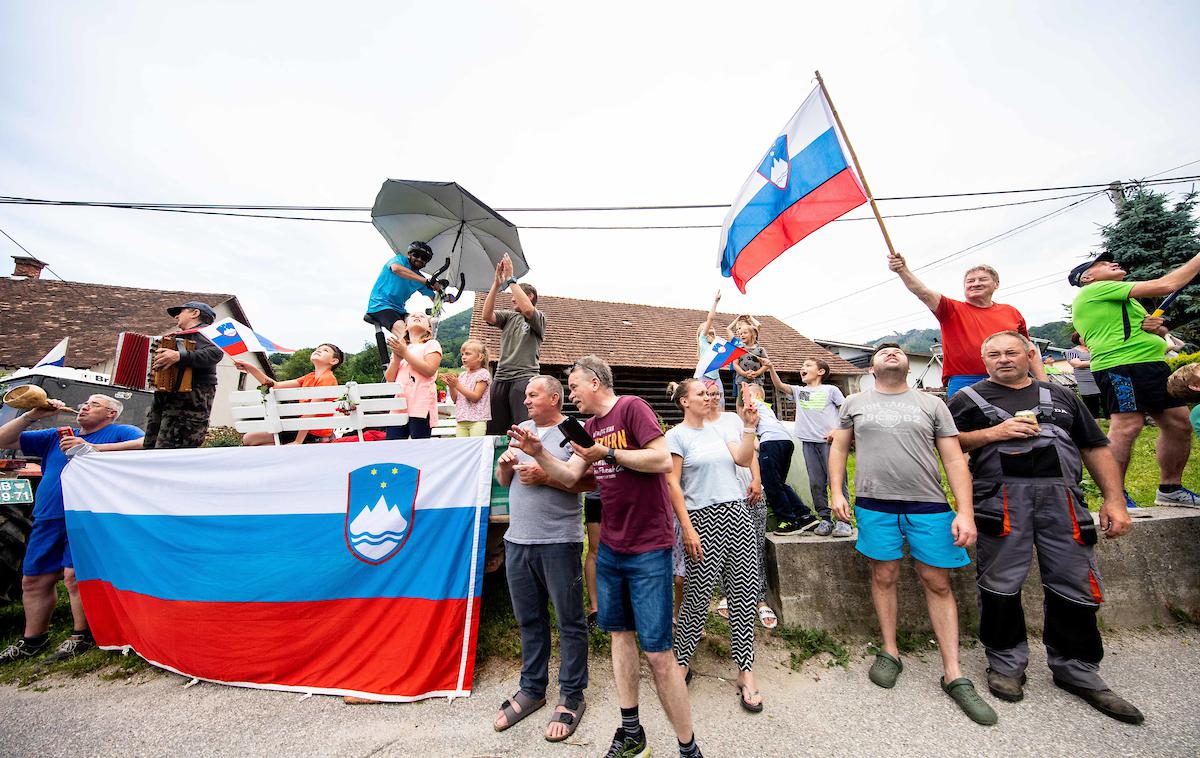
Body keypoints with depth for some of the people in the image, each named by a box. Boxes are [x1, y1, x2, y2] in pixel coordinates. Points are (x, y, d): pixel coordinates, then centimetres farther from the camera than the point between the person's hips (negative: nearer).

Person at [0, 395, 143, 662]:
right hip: (48, 520, 7)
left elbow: (145, 446, -20)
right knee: (33, 580, 14)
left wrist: (91, 448, -21)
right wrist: (31, 415, 8)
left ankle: (82, 635, 2)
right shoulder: (56, 437, 22)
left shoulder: (120, 432, 1)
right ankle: (33, 641, 30)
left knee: (75, 575, -13)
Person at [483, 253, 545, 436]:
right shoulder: (509, 317, 20)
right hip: (500, 378, 5)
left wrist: (510, 279, -10)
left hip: (524, 378, -5)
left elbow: (527, 309, -16)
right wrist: (496, 283, -3)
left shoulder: (539, 318, 7)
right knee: (494, 430, 5)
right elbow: (487, 315, 2)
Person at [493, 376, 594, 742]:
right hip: (517, 539, 6)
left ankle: (571, 697, 24)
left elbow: (591, 481, -14)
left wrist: (546, 477, -18)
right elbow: (503, 481, 18)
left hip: (559, 542, -6)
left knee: (569, 621, 8)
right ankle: (532, 688, 35)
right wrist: (506, 464, -4)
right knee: (529, 619, 18)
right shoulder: (522, 429, 13)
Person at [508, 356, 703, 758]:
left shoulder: (632, 407, -12)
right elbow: (570, 477, 10)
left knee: (657, 653, -1)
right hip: (609, 547, 8)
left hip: (648, 549, -8)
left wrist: (608, 454, -20)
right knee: (619, 634, 17)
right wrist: (537, 452, -4)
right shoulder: (590, 426, 11)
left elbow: (664, 460, -21)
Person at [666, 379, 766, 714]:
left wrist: (749, 426, -4)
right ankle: (682, 662, 24)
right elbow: (672, 484, -8)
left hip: (737, 513, 6)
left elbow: (743, 459, 3)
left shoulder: (718, 429, 15)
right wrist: (687, 528, -13)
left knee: (744, 590, 6)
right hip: (703, 517, -5)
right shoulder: (676, 435, -4)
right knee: (698, 592, 2)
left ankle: (745, 671, 18)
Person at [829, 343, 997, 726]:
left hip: (929, 506, 1)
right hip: (874, 505, 0)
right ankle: (890, 652, 25)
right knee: (884, 575, 8)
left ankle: (954, 675, 18)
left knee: (938, 583, 6)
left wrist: (966, 511, -5)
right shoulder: (855, 403, 8)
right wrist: (836, 492, 1)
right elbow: (839, 448, 11)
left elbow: (954, 459, 3)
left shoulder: (932, 404, 7)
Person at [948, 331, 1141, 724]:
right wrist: (995, 432, -10)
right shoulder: (969, 398, 9)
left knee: (1076, 586, 5)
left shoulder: (1060, 395, 19)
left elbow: (1096, 448, 16)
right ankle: (1006, 663, 17)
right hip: (1001, 497, -3)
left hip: (1062, 497, 3)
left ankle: (1076, 670, 25)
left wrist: (1114, 499, 6)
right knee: (1001, 585, 1)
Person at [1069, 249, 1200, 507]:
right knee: (1126, 427, -16)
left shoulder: (1124, 301, 30)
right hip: (1121, 366, -10)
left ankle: (1170, 489, 20)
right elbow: (1165, 286, -8)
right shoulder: (1095, 290, -2)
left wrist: (1158, 327, 8)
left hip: (1153, 365, 10)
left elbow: (1161, 332, 31)